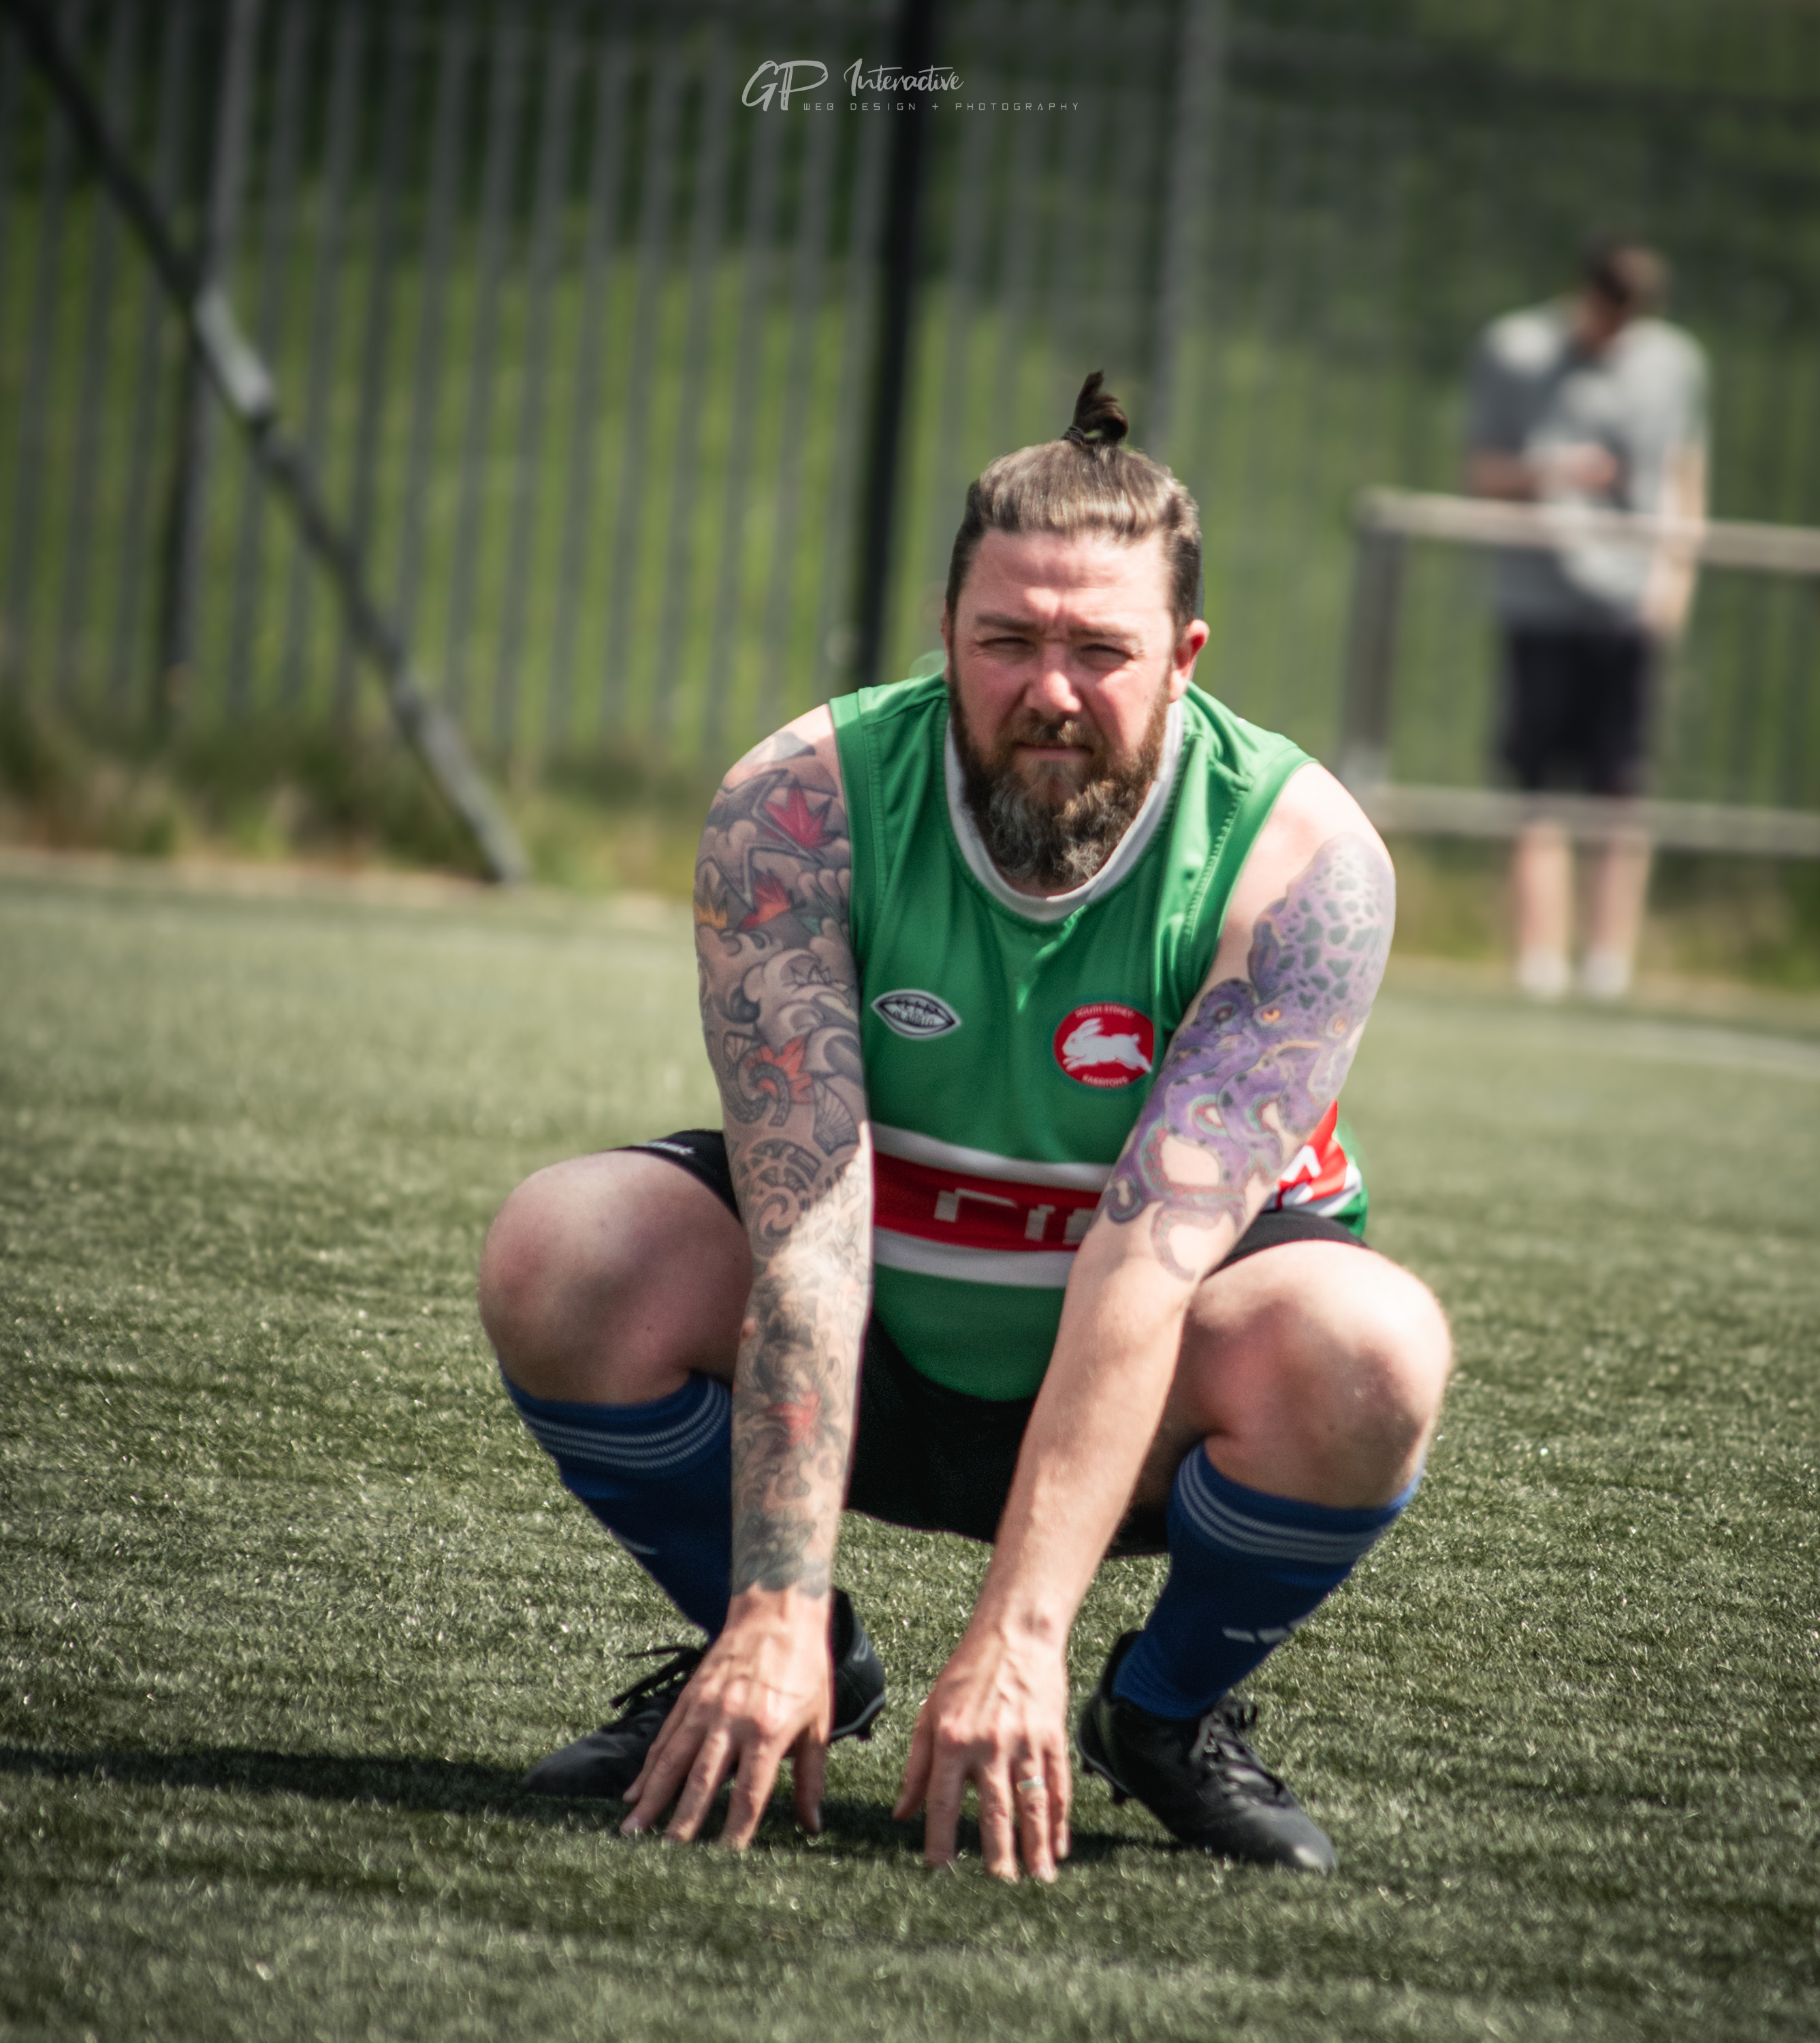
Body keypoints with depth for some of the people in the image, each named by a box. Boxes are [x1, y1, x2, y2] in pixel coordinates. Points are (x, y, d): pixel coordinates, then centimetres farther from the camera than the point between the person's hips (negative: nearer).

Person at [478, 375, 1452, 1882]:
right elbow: (805, 1223, -28)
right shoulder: (799, 807, -21)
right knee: (564, 1256, -25)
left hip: (1144, 1390, -1)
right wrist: (776, 1616, -37)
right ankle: (792, 1663, 3)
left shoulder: (1301, 858, -24)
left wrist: (1017, 1634, -41)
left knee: (1367, 1351, -34)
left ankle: (1172, 1708, -1)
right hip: (869, 1360, 1)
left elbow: (1153, 1255, -33)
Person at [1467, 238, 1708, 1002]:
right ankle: (1540, 968, -5)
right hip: (1539, 598, -1)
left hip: (1633, 603, 1)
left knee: (1622, 795, -3)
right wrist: (1542, 475, -14)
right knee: (1539, 793, -5)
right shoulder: (1512, 350, 5)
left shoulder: (1676, 360, 11)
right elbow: (1483, 473, 6)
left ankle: (1610, 967, -1)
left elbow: (1687, 477, 17)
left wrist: (1676, 569, 2)